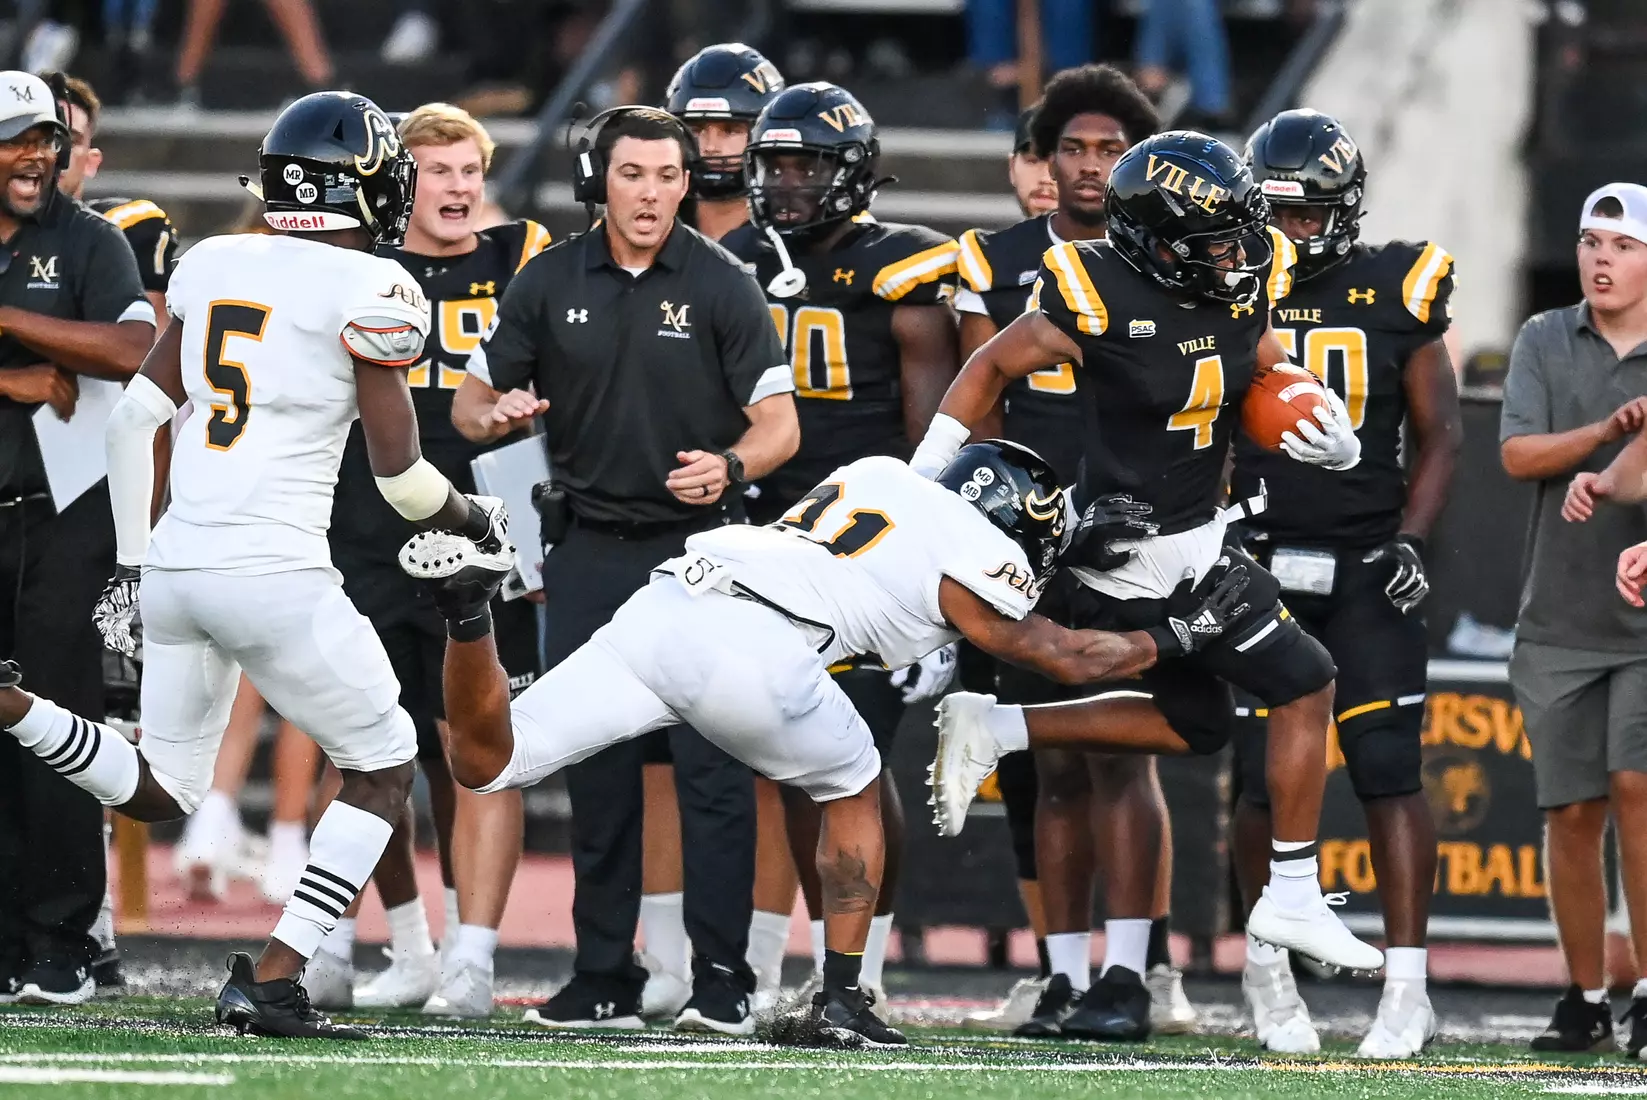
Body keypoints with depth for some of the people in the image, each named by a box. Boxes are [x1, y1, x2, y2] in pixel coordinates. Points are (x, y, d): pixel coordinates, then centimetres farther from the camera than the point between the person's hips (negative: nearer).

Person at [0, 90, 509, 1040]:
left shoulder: (211, 266, 12)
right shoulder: (368, 292, -6)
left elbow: (136, 417, 13)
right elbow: (401, 471, -2)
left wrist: (129, 562, 21)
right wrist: (481, 523, 19)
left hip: (176, 562, 6)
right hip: (276, 572, -6)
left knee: (161, 791, 20)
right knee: (384, 769, 12)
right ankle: (273, 979, 0)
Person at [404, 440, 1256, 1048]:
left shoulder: (880, 475, 28)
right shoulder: (974, 562, 10)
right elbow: (1066, 660, 23)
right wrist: (1178, 635, 37)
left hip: (658, 610, 5)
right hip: (751, 651, -5)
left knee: (486, 763, 8)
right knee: (854, 786, 23)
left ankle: (468, 605, -17)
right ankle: (840, 999, 18)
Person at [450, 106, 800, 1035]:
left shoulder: (722, 285, -4)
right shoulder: (550, 282, 5)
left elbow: (779, 426, -7)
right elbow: (471, 405, 9)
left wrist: (730, 466, -29)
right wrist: (498, 414, -15)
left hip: (696, 547, -3)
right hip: (590, 551, 3)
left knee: (714, 766, -9)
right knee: (597, 773, 5)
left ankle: (723, 981, -5)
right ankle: (605, 979, 12)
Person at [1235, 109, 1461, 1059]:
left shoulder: (1397, 293, 2)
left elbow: (1441, 432, 5)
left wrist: (1411, 541, -6)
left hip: (1366, 565, -1)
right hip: (1261, 568, 1)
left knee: (1389, 771, -9)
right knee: (1266, 781, 1)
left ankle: (1407, 989, -9)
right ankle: (1268, 970, 20)